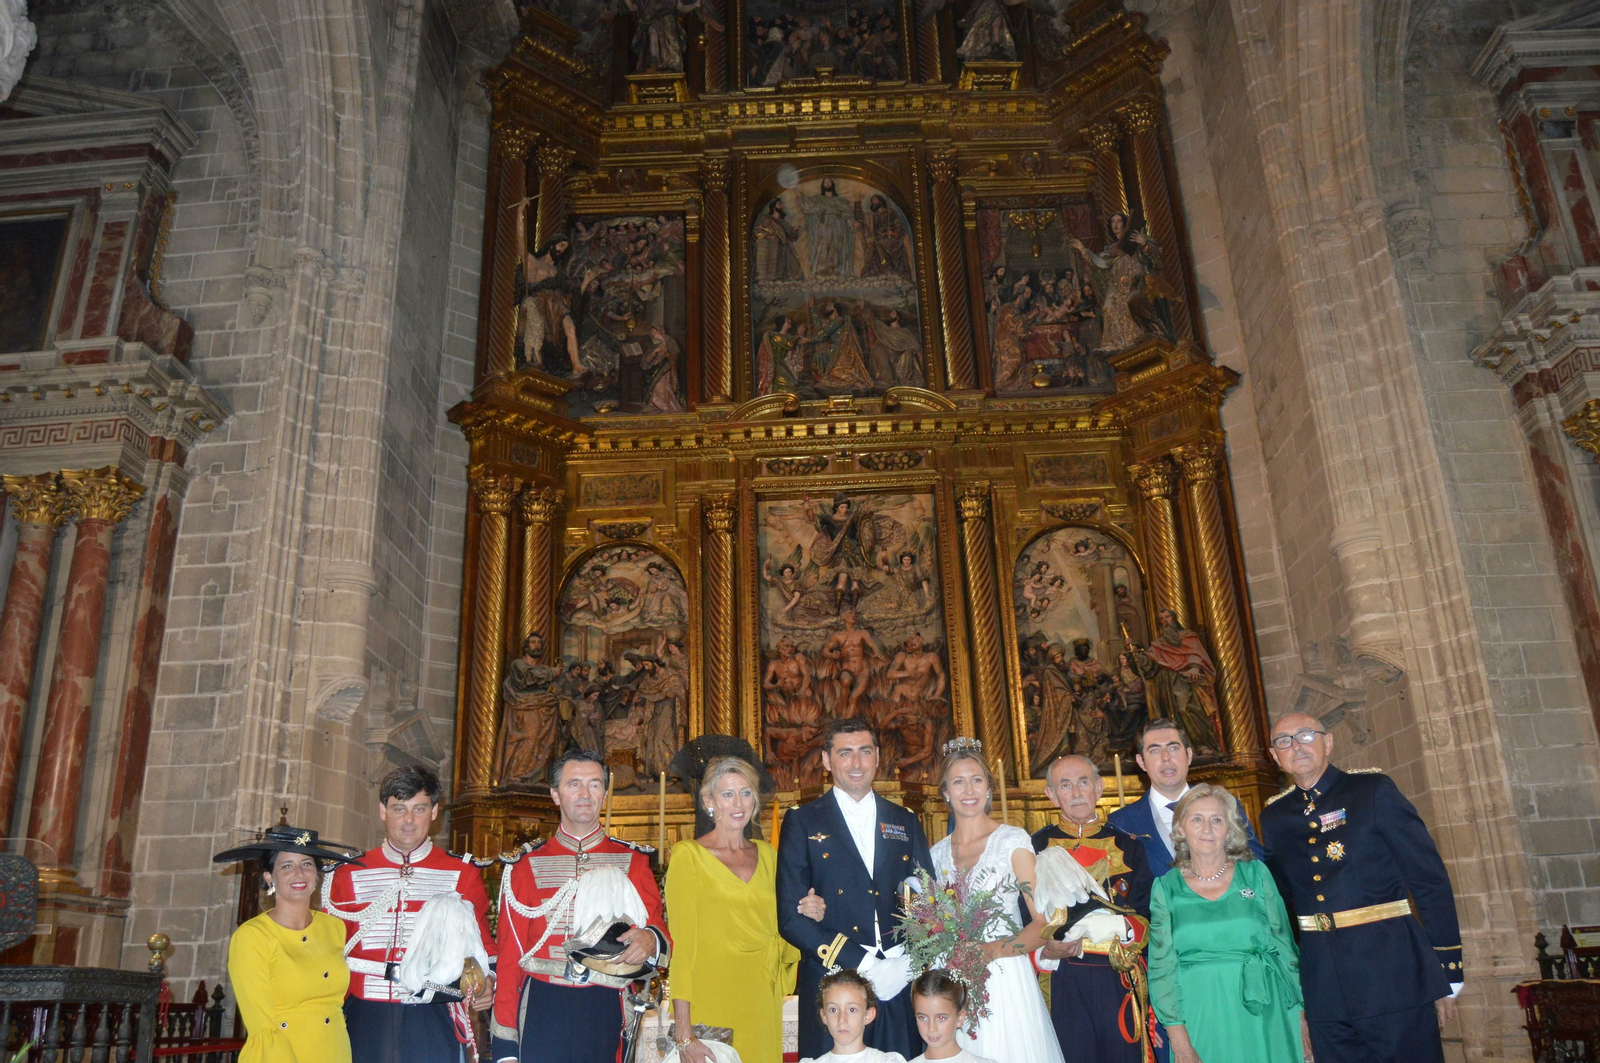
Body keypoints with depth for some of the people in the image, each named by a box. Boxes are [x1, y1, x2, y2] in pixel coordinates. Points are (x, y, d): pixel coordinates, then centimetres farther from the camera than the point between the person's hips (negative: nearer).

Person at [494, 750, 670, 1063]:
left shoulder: (633, 861, 6)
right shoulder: (527, 864, 5)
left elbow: (659, 930, 7)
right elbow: (509, 957, 4)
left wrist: (651, 941, -18)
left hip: (606, 1014, 1)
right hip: (541, 1012, 0)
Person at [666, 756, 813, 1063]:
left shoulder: (767, 854, 10)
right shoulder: (688, 856, -6)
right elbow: (681, 945, -10)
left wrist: (806, 917, -2)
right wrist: (683, 1033, -16)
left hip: (762, 1008, 5)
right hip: (710, 1010, -4)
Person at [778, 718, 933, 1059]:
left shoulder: (906, 823, 12)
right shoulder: (802, 823, 1)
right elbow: (791, 917, -6)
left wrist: (909, 962, -9)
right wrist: (863, 964, -14)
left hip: (901, 990, 3)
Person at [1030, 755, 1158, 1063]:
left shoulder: (1127, 846, 10)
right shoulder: (1036, 847, 3)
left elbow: (1146, 919, 7)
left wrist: (1122, 927, -13)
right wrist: (1047, 952, -16)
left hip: (1118, 983, 2)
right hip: (1061, 984, -2)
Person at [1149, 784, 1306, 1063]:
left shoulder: (1256, 875, 4)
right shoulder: (1165, 888, 2)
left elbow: (1285, 950, 6)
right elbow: (1162, 967, -1)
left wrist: (1302, 1024, 0)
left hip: (1263, 1019, 1)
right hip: (1201, 1024, -1)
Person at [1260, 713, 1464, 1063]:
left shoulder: (1374, 790, -3)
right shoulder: (1273, 816, 9)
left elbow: (1429, 879, -4)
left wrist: (1448, 970, -6)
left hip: (1390, 970, -3)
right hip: (1323, 986, 4)